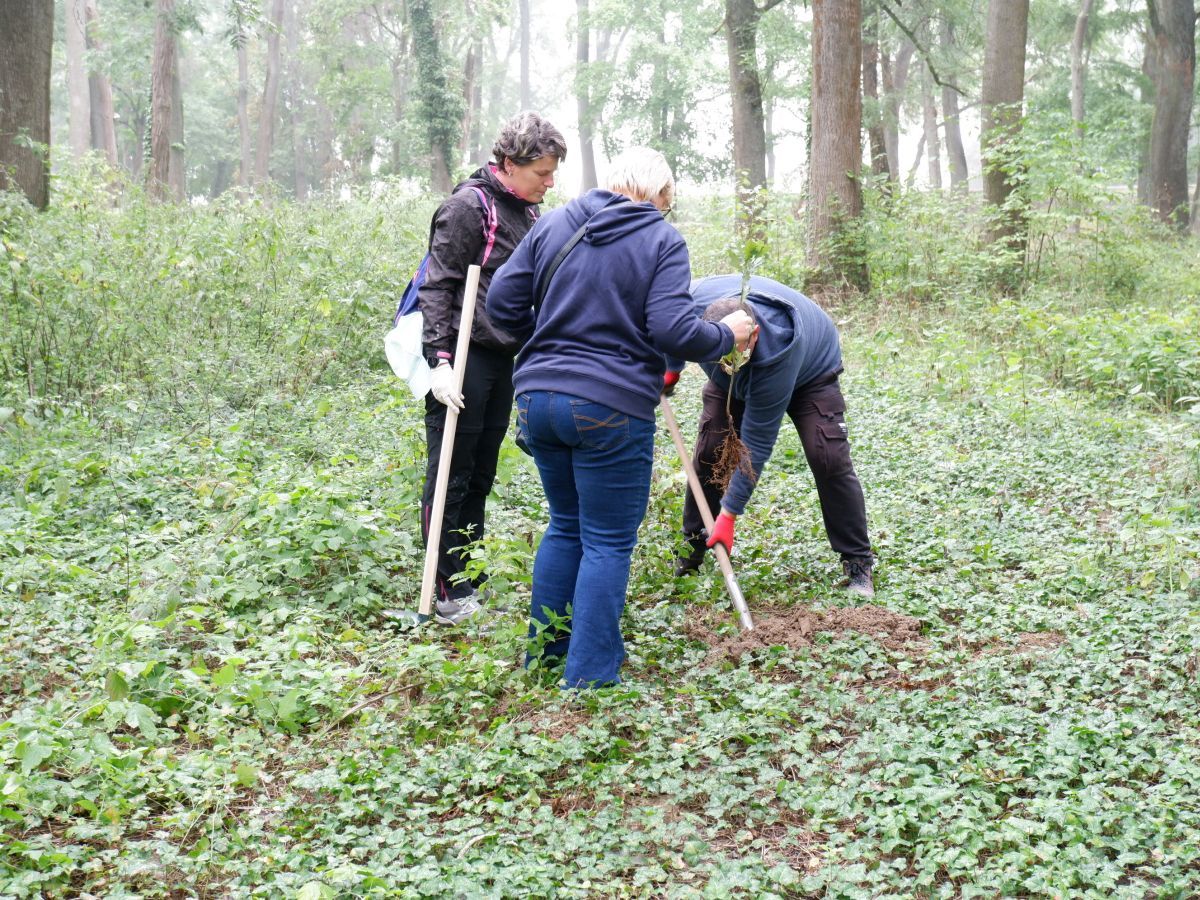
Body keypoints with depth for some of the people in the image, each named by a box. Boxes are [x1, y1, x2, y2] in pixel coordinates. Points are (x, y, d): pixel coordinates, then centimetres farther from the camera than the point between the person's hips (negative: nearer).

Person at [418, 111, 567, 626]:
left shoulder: (526, 210, 13)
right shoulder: (469, 205, -12)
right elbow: (438, 286, -15)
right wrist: (440, 360, -23)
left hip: (502, 359, 8)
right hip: (464, 357, -8)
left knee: (479, 478, 14)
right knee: (451, 477, -2)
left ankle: (471, 585, 22)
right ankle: (447, 593, 4)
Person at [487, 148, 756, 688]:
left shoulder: (553, 224, 9)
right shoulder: (663, 241, -3)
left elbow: (502, 303, 7)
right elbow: (673, 332, -14)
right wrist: (727, 336, 4)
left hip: (538, 397, 5)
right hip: (611, 407, -5)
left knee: (565, 526, 22)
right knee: (608, 542, 6)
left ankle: (544, 653, 29)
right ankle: (589, 675, 8)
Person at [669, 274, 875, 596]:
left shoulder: (776, 355, -47)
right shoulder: (696, 300, -38)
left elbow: (756, 443, -40)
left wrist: (729, 513, -36)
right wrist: (672, 367, 1)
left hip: (809, 372, -4)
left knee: (829, 459, -18)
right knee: (708, 453, -8)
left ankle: (858, 563, -6)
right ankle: (692, 551, 7)